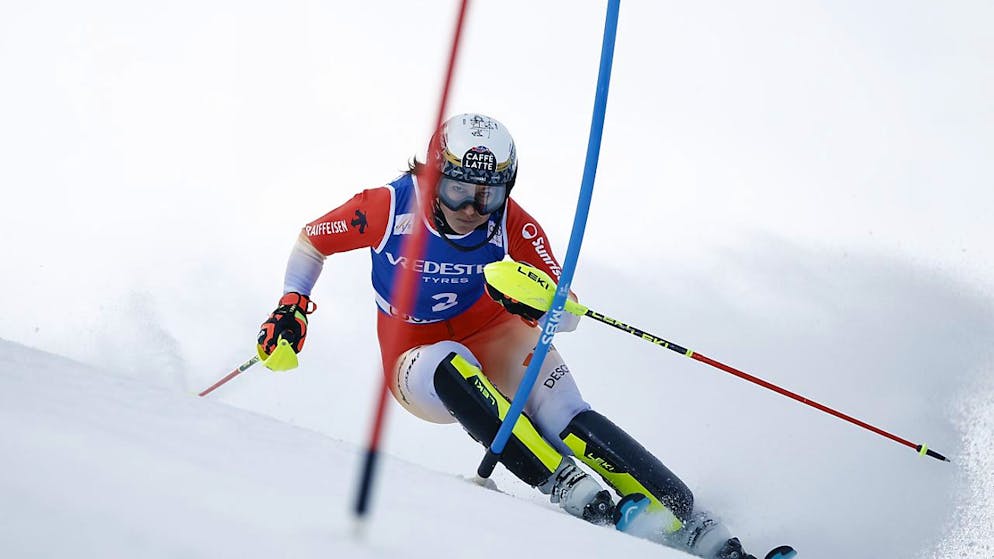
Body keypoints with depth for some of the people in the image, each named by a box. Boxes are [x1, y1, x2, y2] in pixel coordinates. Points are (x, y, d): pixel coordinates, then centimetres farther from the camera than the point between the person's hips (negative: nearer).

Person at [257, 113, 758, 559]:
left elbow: (568, 316, -18)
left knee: (567, 421, -26)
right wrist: (292, 305, -13)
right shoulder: (390, 208, -19)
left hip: (498, 340, 1)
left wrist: (533, 300, -40)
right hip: (419, 363, -1)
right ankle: (567, 489, -40)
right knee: (454, 368, -38)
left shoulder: (512, 225, -17)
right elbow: (311, 239, -1)